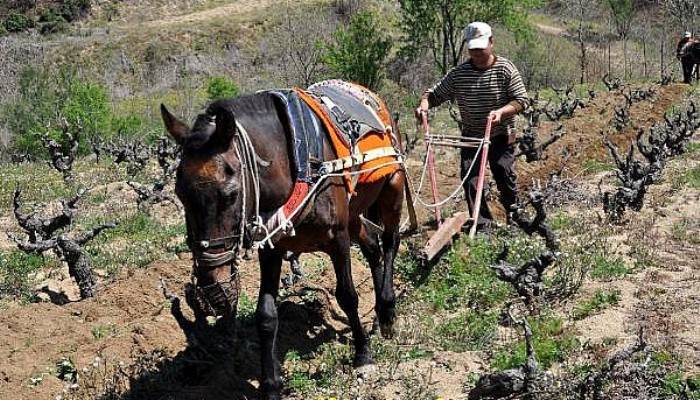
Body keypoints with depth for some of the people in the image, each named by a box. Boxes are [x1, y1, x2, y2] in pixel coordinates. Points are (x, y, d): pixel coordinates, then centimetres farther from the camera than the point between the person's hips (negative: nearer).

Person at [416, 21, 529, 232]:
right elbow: (436, 93, 3)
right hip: (471, 136, 2)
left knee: (505, 178, -4)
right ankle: (483, 225, 0)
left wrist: (501, 111, -26)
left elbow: (522, 100, -9)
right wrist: (425, 102, -20)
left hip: (501, 137, -2)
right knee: (470, 180, -8)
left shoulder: (505, 69, -8)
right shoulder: (458, 73, -2)